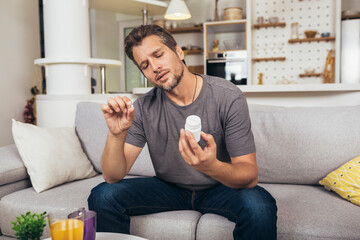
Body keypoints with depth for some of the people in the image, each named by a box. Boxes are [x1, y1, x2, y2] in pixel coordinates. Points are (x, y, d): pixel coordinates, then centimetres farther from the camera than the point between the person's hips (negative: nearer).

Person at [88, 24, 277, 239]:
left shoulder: (228, 97, -19)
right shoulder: (144, 108, -11)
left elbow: (250, 176, -22)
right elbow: (113, 176, -14)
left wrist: (212, 167, -44)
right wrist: (117, 134, -34)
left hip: (220, 188, -1)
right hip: (168, 188, 2)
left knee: (259, 205, -34)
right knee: (102, 196, -18)